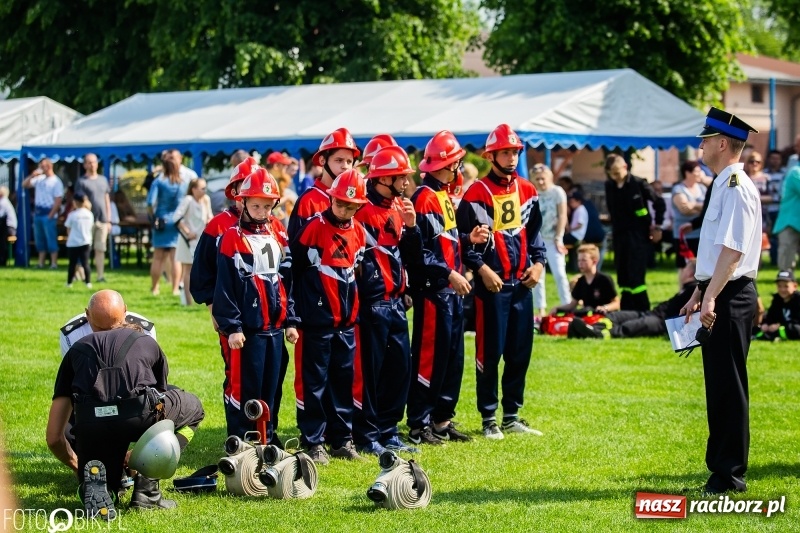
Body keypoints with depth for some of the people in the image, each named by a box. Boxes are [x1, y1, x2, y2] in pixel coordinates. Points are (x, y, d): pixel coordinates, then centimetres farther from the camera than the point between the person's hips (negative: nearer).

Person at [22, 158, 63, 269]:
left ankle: (54, 263, -3)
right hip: (37, 212, 7)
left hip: (48, 213, -7)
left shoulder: (56, 182, -9)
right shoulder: (39, 179, 10)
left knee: (51, 239, -5)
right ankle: (41, 263, 14)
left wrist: (51, 215, -17)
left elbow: (58, 201, -12)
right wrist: (32, 175, -3)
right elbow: (24, 184, 13)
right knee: (39, 239, 9)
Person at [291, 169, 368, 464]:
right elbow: (292, 269, -8)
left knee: (343, 382, 11)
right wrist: (294, 314, -6)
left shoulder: (359, 232, 7)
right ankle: (313, 442, 5)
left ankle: (342, 439, 19)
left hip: (346, 322, 6)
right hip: (316, 322, -6)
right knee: (314, 383, 0)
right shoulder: (313, 228, -10)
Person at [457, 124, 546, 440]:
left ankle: (512, 416, 18)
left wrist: (538, 262, 6)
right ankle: (488, 419, 5)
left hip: (522, 283, 6)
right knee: (490, 353, -2)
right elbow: (465, 237, -7)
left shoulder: (527, 191, 12)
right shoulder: (477, 194, -6)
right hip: (492, 284, -6)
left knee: (520, 352, 9)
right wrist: (482, 268, -15)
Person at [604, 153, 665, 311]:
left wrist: (657, 226, 0)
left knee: (635, 277, -11)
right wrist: (614, 228, 14)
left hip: (638, 235, -5)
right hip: (619, 236, 5)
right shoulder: (609, 186, 5)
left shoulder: (638, 184, -8)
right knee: (623, 278, 5)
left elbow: (659, 203, -1)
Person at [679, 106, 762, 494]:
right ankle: (721, 466, 21)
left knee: (728, 385, -5)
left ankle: (729, 474, -1)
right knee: (719, 385, 14)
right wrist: (698, 294, 24)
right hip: (716, 297, 10)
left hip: (730, 298, -10)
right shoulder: (723, 185, 16)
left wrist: (711, 299, -26)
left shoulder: (737, 188, -15)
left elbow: (732, 251, -23)